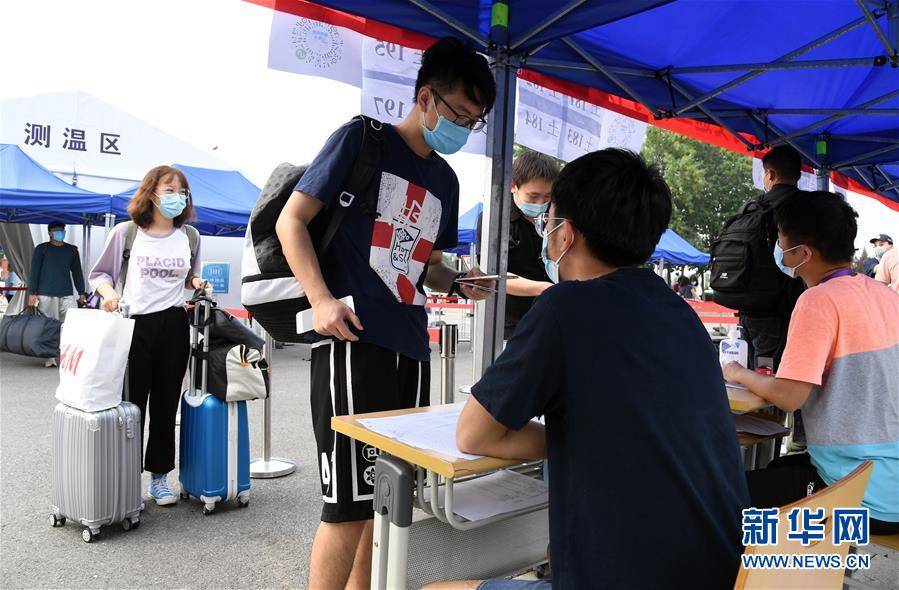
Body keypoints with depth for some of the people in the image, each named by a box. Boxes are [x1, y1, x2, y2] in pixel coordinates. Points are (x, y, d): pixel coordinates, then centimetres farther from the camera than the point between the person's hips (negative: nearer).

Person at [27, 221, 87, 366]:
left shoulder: (72, 250, 13)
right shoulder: (42, 249, 5)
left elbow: (77, 272, 17)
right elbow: (34, 271, 3)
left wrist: (81, 292, 12)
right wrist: (32, 293, -4)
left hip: (67, 295, 2)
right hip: (46, 294, -2)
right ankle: (50, 357, 7)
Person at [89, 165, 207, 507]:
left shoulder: (189, 235, 8)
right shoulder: (125, 233, -1)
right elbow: (100, 274, 6)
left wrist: (196, 283, 0)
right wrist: (109, 293, -14)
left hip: (173, 326, 3)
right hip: (134, 325, -2)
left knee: (166, 405, 9)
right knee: (130, 404, 2)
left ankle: (159, 476, 21)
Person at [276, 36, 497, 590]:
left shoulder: (445, 180, 18)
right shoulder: (362, 139, -1)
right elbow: (292, 220, -4)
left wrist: (457, 284, 5)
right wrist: (322, 299, -18)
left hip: (411, 350, 7)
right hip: (352, 341, -7)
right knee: (351, 500, -4)